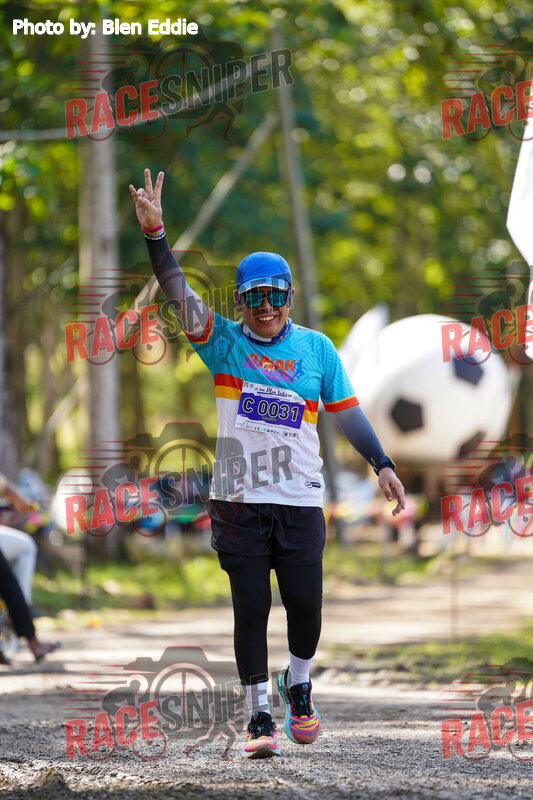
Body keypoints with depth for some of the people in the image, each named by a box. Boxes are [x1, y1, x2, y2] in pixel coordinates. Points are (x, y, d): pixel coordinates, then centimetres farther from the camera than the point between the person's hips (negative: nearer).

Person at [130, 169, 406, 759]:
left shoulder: (316, 348, 7)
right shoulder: (224, 343, 2)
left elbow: (346, 411, 13)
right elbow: (179, 295, -10)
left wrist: (381, 464, 7)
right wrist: (154, 233, -24)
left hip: (300, 499, 1)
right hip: (238, 500, -1)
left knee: (305, 603, -2)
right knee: (250, 609, -1)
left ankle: (298, 688, 25)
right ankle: (259, 716, 8)